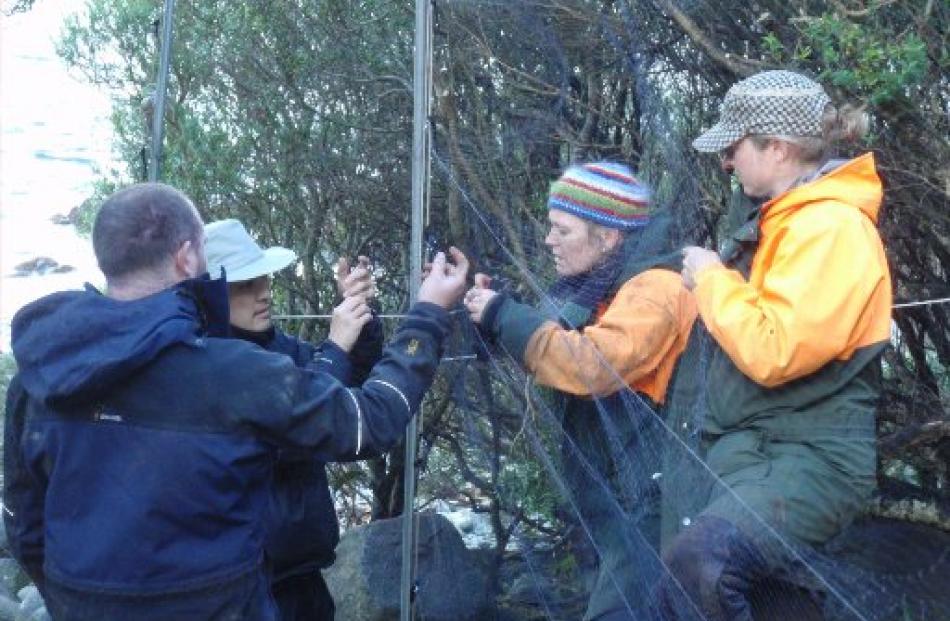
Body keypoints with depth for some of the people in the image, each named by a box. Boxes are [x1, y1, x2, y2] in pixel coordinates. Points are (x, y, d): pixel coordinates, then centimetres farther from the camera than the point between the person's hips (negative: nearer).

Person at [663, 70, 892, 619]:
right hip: (765, 448, 10)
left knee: (696, 565, -34)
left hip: (808, 458, -10)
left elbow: (773, 351, -27)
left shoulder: (831, 226, -18)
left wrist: (711, 279, -14)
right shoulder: (786, 218, 14)